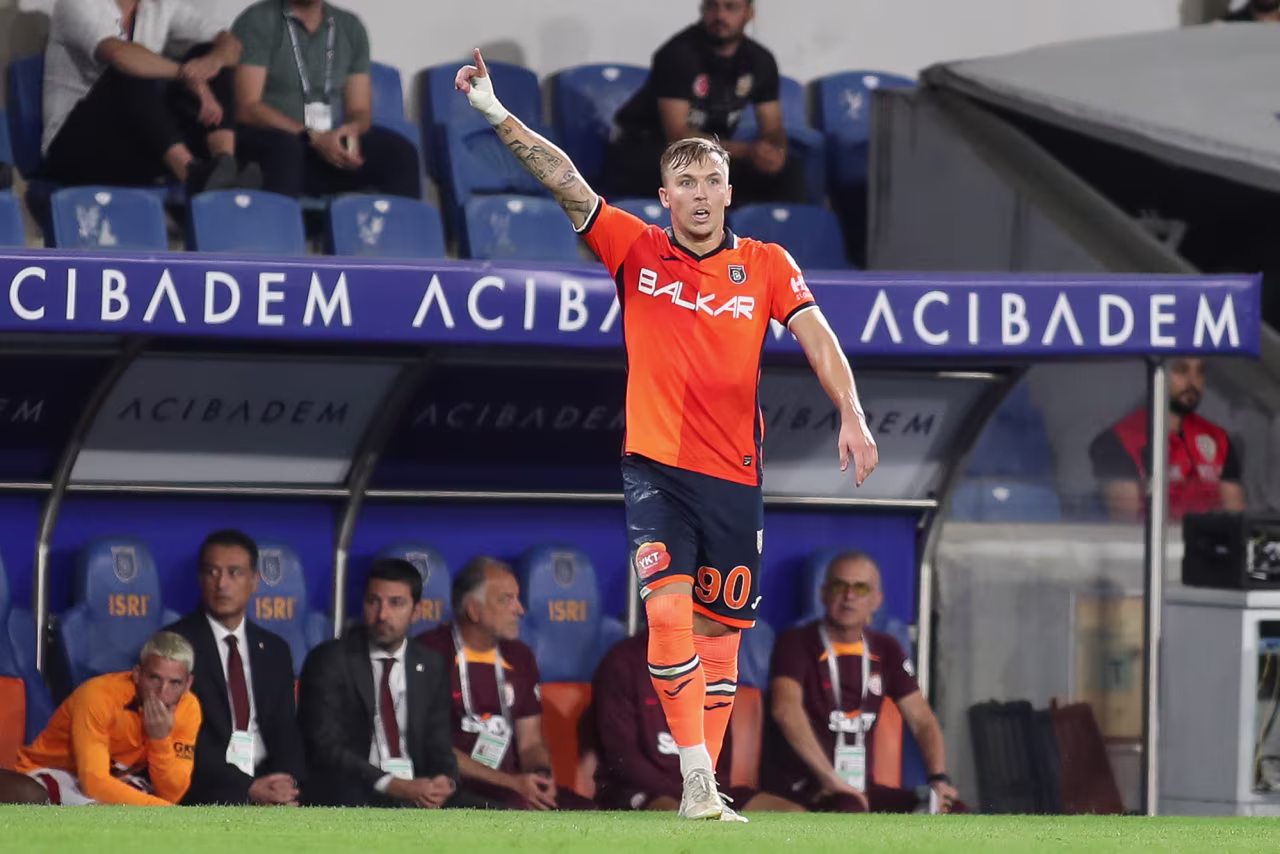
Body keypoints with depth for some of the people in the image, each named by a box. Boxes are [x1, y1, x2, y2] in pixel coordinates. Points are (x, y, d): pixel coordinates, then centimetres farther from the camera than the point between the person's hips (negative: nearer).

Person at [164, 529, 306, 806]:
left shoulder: (274, 650, 18)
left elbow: (285, 730, 12)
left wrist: (287, 784, -10)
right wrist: (247, 788, -16)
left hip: (270, 785, 4)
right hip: (208, 793, -4)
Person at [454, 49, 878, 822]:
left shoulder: (766, 264, 2)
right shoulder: (637, 250, 1)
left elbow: (816, 337, -4)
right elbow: (566, 182, -4)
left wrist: (852, 417, -18)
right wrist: (498, 115, -14)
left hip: (734, 475, 2)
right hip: (657, 467, -2)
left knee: (720, 629, 6)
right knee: (668, 610, -18)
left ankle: (704, 786, 15)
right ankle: (696, 780, -18)